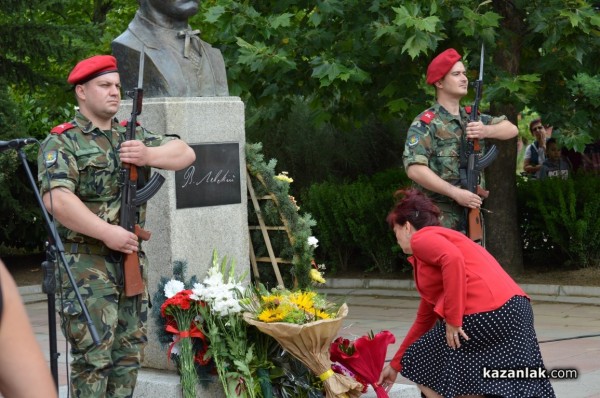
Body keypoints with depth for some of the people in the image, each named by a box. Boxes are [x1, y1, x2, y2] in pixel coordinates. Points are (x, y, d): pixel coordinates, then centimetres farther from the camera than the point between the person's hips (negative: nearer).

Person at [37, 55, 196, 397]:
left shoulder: (134, 136, 15)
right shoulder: (62, 143, -5)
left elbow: (185, 154, 8)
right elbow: (57, 200, -18)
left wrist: (149, 155, -12)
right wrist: (108, 233, -22)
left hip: (132, 257, 7)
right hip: (87, 265, -6)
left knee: (130, 350, 11)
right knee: (93, 355, -7)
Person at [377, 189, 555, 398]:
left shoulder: (422, 238, 6)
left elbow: (453, 259, -19)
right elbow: (424, 319, 39)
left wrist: (452, 320, -16)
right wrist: (395, 365, 43)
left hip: (483, 313, -9)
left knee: (421, 367, 10)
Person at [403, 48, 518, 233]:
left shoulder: (471, 117, 15)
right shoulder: (425, 123, -7)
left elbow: (511, 129, 11)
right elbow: (414, 169, -19)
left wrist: (486, 131, -11)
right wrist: (456, 193, -20)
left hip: (471, 213, 7)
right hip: (439, 217, -7)